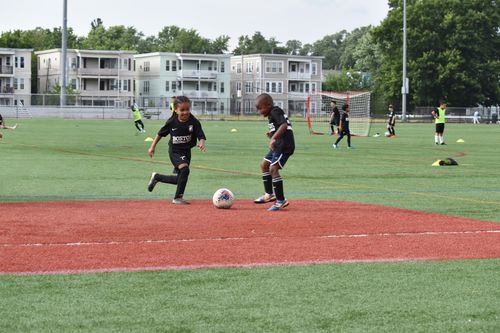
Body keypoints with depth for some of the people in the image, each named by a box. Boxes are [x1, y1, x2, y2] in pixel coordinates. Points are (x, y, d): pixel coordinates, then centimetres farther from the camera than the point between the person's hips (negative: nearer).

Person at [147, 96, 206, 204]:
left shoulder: (194, 122, -13)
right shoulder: (172, 122, -12)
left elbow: (201, 136, -16)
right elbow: (160, 134, 3)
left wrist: (201, 143, -39)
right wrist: (152, 147, 5)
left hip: (186, 151, 4)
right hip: (174, 151, -4)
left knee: (179, 180, 12)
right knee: (184, 168, -29)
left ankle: (156, 177, 38)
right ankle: (178, 198, -18)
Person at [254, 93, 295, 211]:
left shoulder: (275, 112, -12)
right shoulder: (273, 114, 17)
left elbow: (284, 125, -29)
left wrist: (274, 138, -36)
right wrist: (271, 134, 9)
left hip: (284, 146, -11)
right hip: (278, 146, 11)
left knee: (273, 169, -16)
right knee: (264, 164, 20)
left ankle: (281, 200, -13)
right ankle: (269, 194, 28)